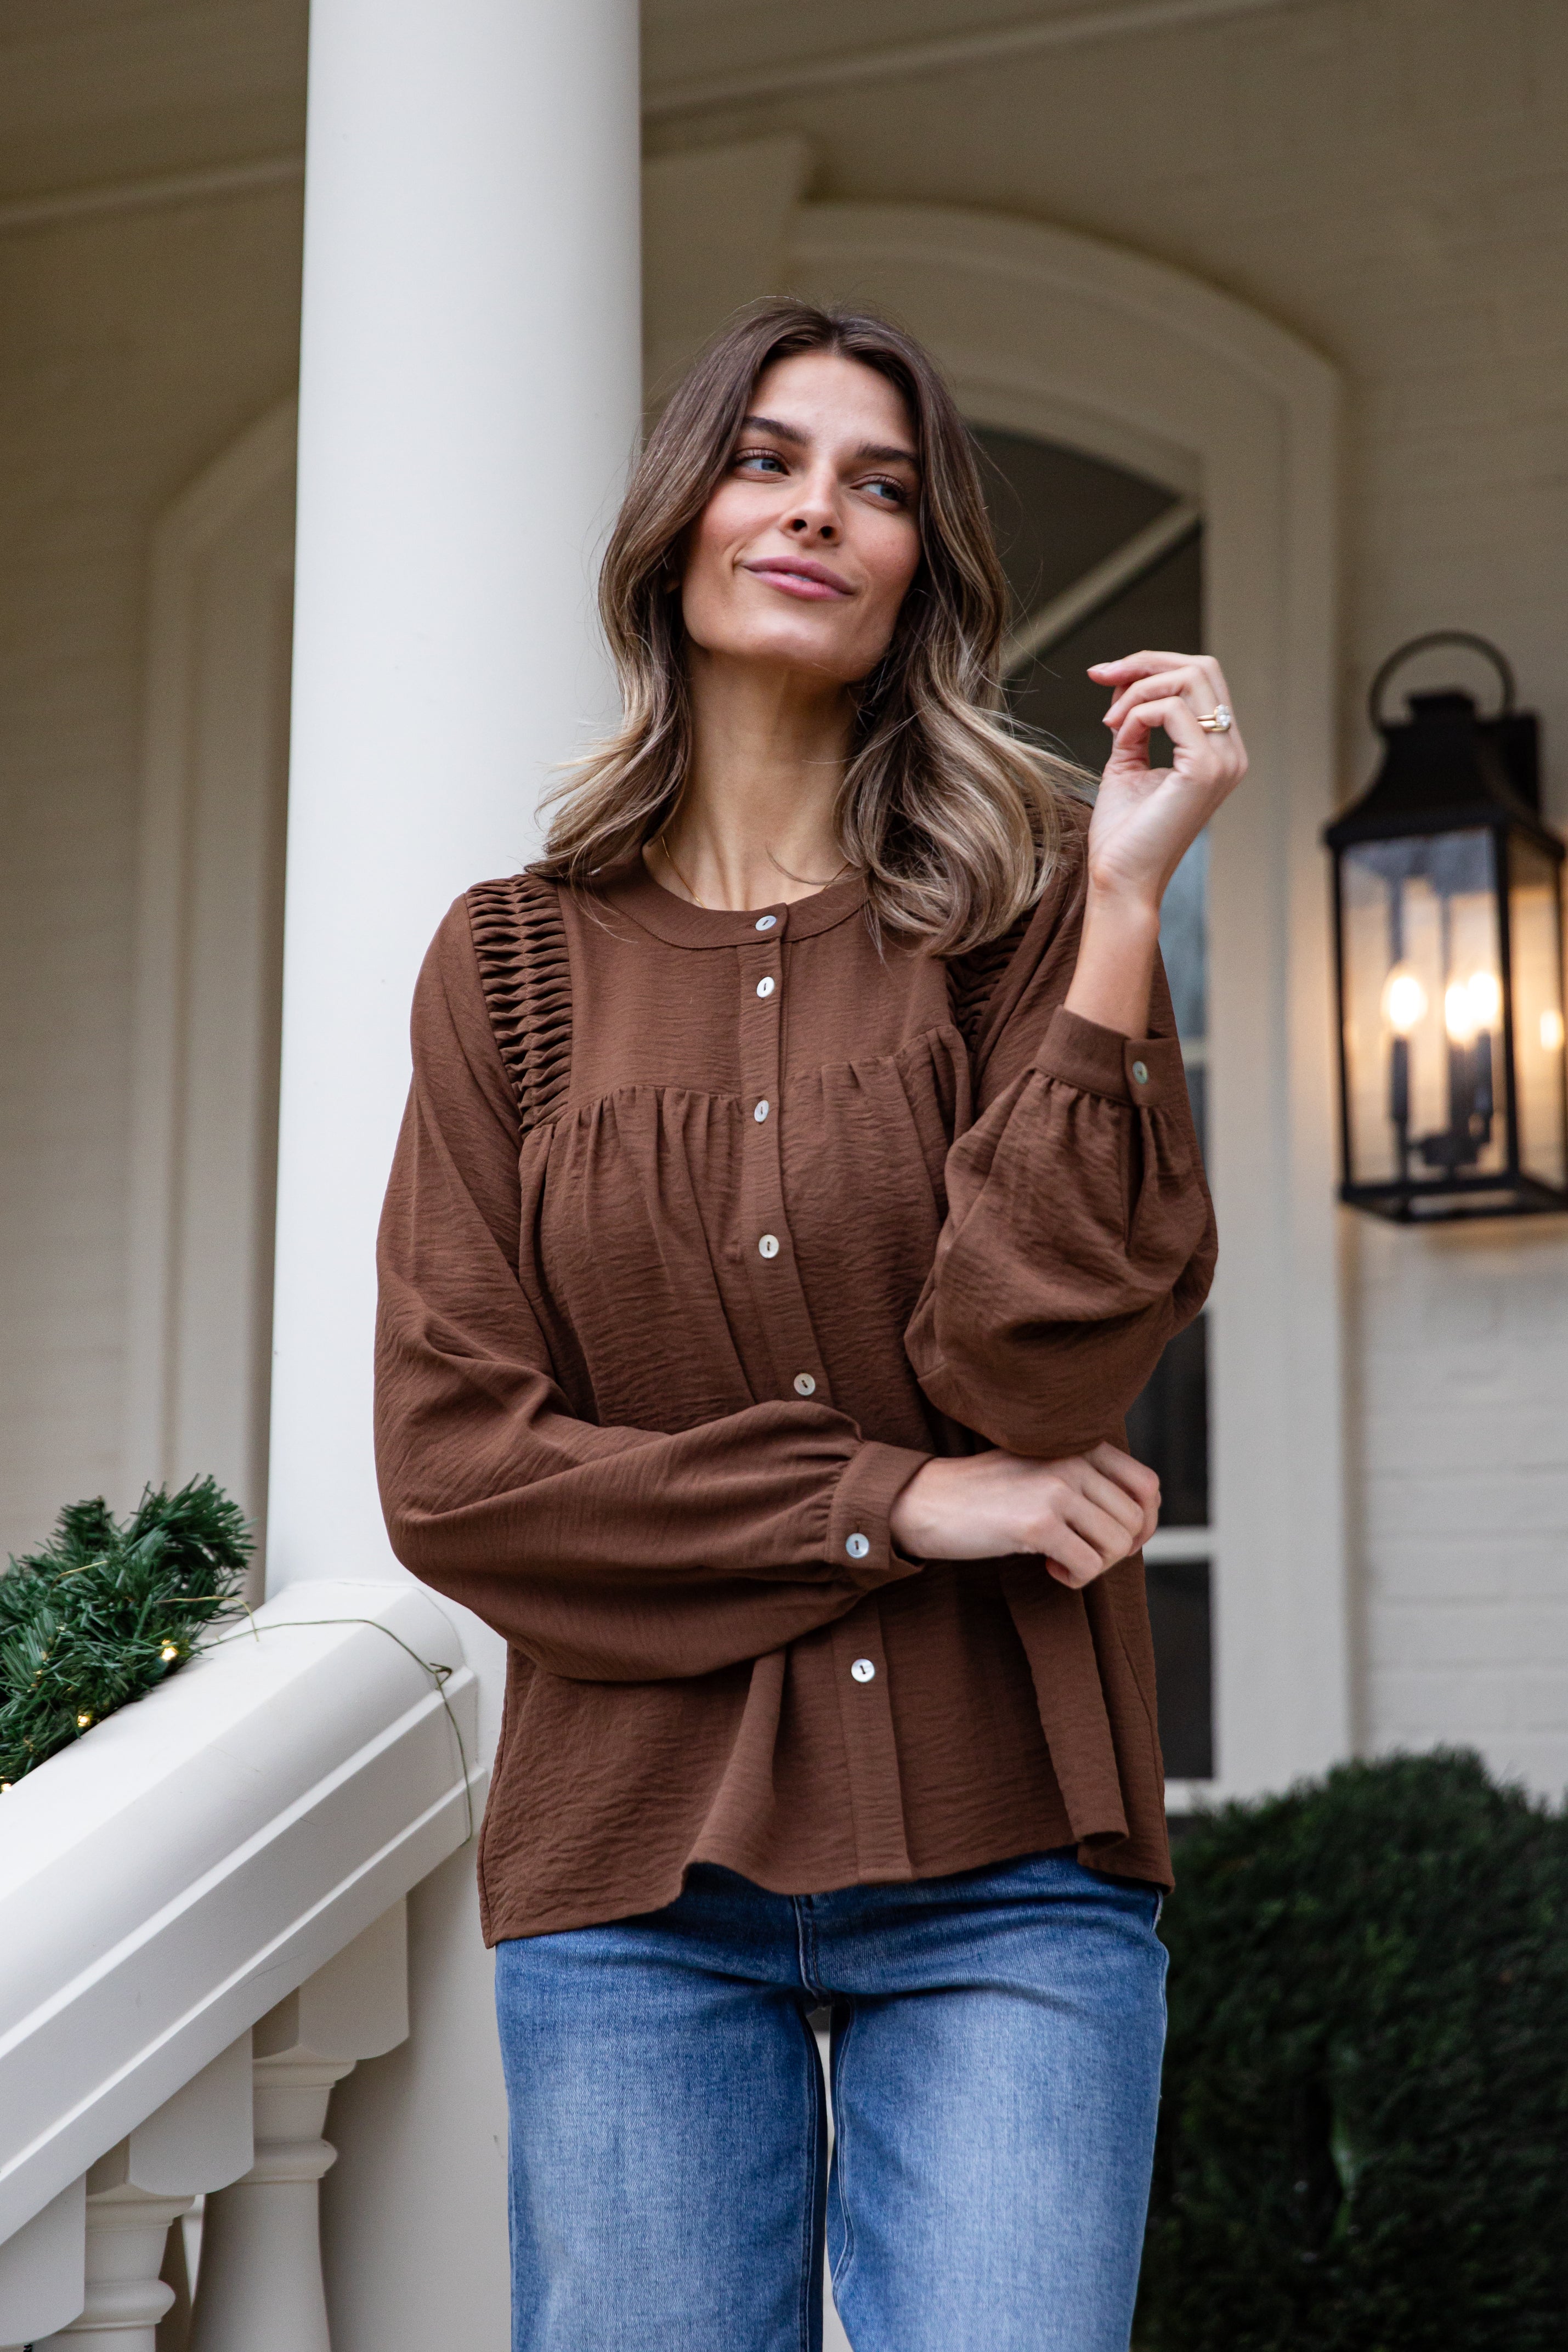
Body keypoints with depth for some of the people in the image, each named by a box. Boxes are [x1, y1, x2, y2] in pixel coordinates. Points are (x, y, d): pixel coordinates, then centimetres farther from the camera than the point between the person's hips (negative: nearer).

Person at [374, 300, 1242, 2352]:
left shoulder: (1020, 912, 3)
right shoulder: (516, 966, 7)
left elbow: (1039, 1369, -11)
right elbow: (450, 1465, -1)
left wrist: (1123, 905, -15)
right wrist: (897, 1503, -10)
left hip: (1004, 1868, -1)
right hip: (637, 1875, 1)